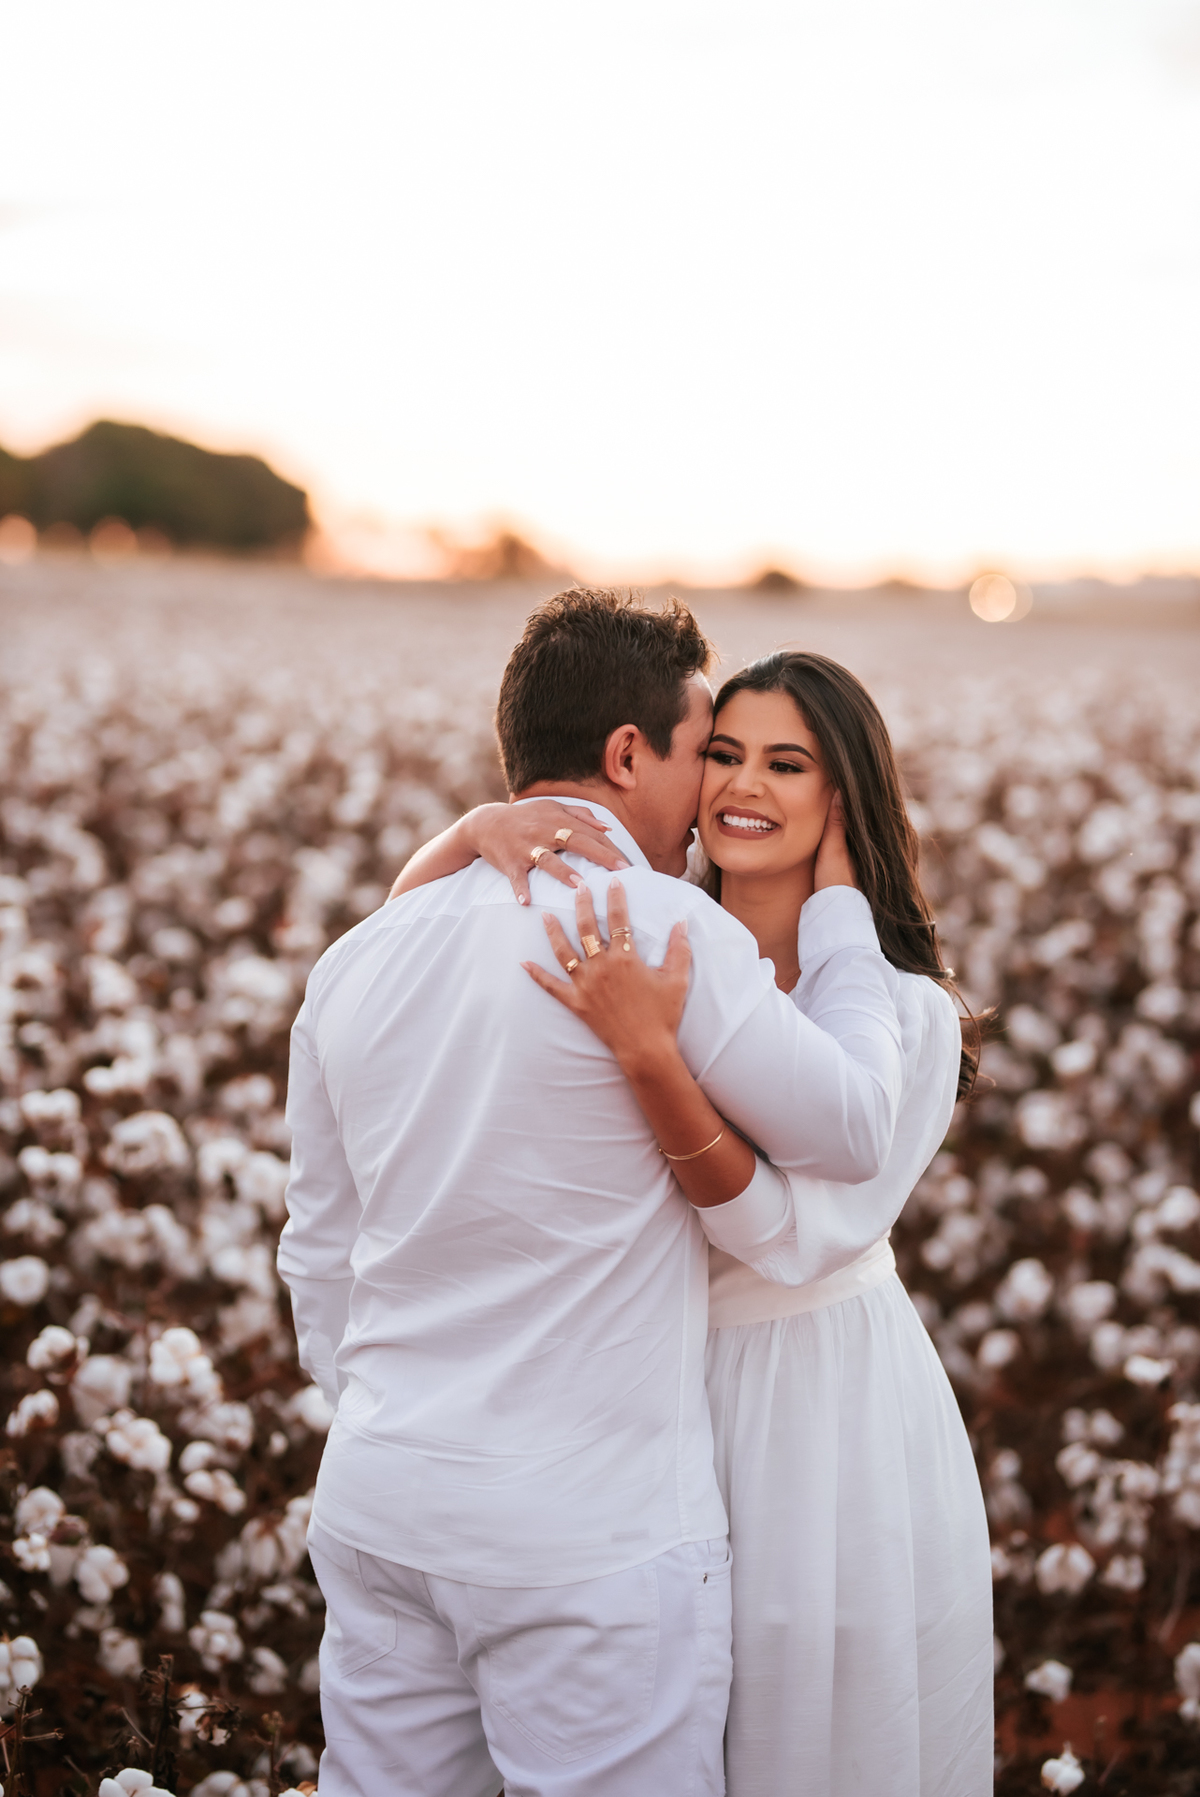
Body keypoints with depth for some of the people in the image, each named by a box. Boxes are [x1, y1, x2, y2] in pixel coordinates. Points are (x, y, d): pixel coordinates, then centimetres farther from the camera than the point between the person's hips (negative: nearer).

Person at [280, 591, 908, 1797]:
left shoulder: (357, 958, 5)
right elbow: (850, 1135, -7)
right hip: (589, 1537, -6)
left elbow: (317, 1257, 13)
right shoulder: (668, 928, -15)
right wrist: (837, 906, 5)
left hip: (377, 1515, 6)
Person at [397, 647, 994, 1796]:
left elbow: (794, 1239, -23)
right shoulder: (644, 948, -4)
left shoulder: (904, 1011, -13)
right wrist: (477, 825, -22)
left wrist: (648, 1054, -34)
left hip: (832, 1414, -3)